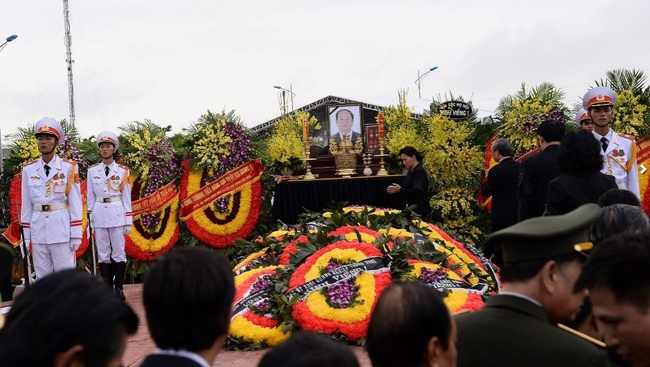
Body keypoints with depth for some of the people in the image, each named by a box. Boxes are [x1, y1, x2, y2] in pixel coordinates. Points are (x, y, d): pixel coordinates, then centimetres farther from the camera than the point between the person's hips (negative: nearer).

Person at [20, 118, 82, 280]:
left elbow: (75, 202, -2)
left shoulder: (69, 168, -1)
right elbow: (26, 204, 9)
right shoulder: (28, 169, 7)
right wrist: (26, 236, 6)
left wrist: (76, 234, -5)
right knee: (42, 277, 9)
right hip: (38, 229, 3)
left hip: (62, 228, -3)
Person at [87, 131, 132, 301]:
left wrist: (128, 221, -1)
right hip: (99, 214, 2)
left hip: (117, 213, -2)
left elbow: (126, 197, 2)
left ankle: (119, 289, 6)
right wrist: (90, 219, 5)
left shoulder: (122, 171, 2)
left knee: (119, 253, -2)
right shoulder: (92, 171, 6)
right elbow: (91, 197, 9)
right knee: (103, 254, 4)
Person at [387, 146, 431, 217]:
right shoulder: (411, 171, 15)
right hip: (411, 209, 9)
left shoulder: (420, 172, -14)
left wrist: (400, 190, -21)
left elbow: (416, 192, -22)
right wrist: (396, 189, 4)